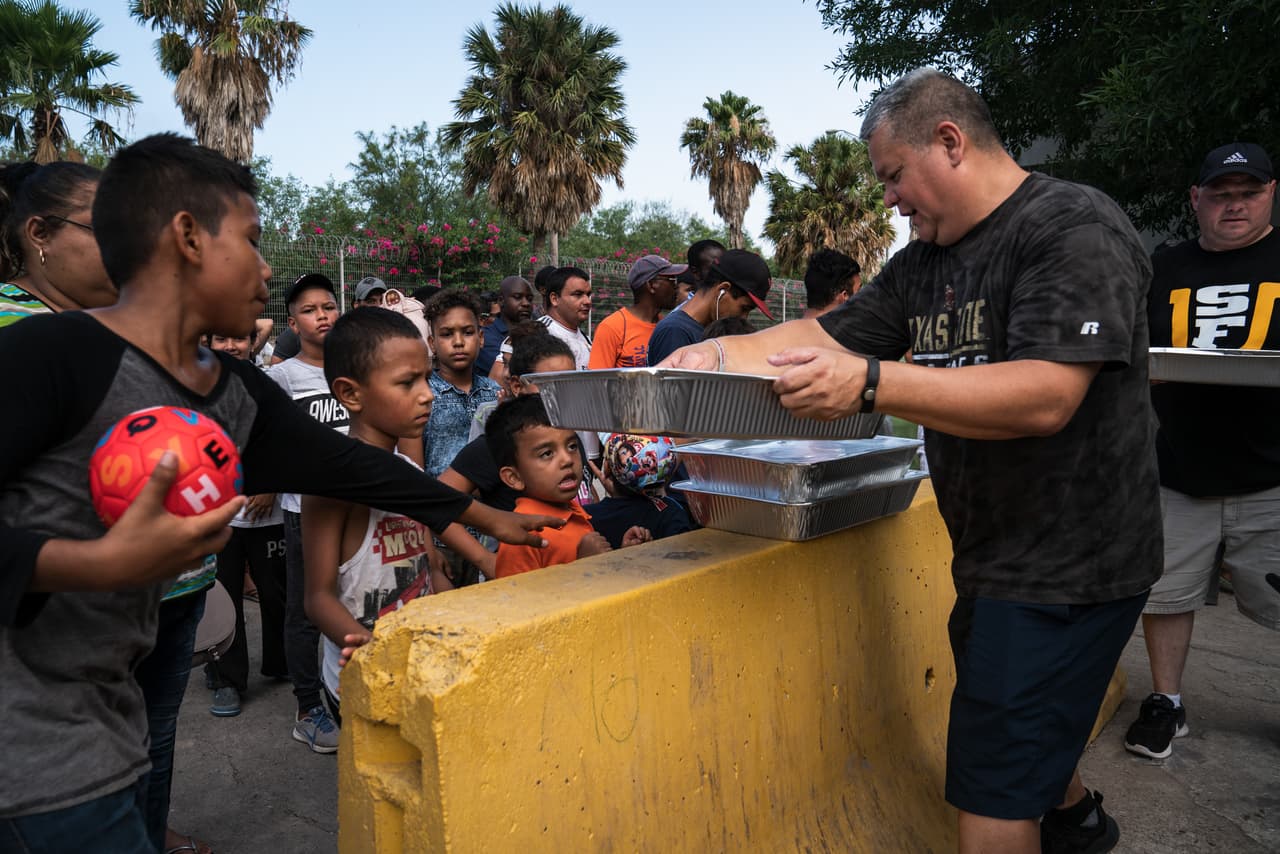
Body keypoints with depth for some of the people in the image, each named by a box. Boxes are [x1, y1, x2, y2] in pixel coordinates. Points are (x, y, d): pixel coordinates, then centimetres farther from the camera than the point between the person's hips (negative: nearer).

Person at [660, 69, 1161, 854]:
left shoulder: (1074, 228, -17)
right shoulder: (924, 265, 9)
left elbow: (1045, 396, -29)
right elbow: (825, 336, 9)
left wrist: (869, 383, -37)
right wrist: (718, 355, -7)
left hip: (1068, 562, -8)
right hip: (996, 555, 9)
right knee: (1017, 721, 28)